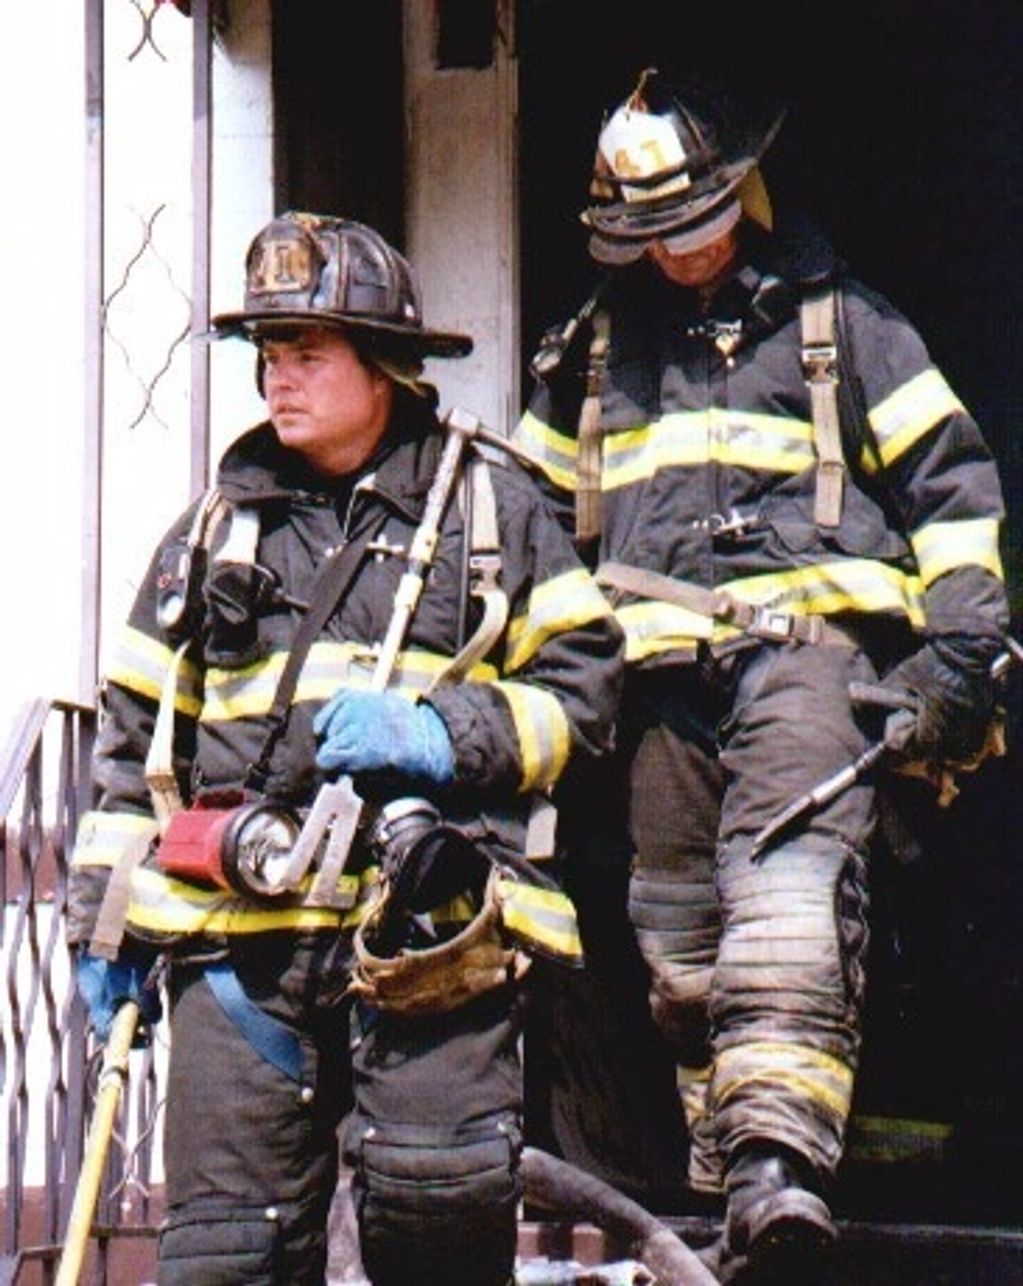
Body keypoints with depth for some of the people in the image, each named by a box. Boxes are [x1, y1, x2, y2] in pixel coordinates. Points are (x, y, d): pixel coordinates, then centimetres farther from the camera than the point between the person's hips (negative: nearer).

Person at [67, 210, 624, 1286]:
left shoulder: (490, 505, 10)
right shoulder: (219, 521, 18)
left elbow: (584, 688, 5)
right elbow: (135, 727, 19)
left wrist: (442, 735, -11)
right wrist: (102, 917, 13)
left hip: (429, 941, -2)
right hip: (239, 942, 2)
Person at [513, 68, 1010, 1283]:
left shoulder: (837, 323, 10)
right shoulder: (594, 353, 21)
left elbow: (951, 485, 9)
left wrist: (960, 651, 0)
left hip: (806, 645, -5)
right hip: (660, 678, 5)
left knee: (786, 899, -23)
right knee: (680, 942, 4)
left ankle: (779, 1162, -36)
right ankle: (727, 1182, 14)